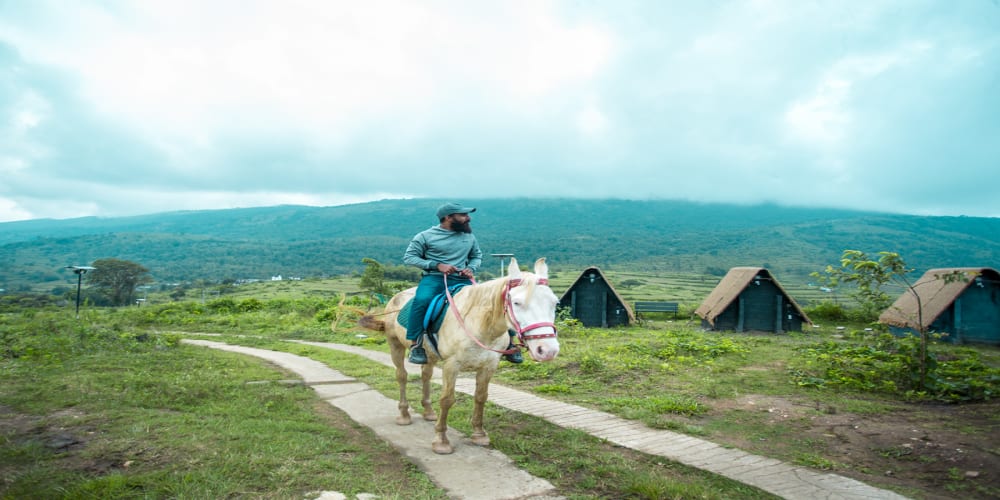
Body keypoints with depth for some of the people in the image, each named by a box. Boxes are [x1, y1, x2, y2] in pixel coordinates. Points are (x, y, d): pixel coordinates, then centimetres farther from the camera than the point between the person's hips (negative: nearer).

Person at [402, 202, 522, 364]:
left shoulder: (469, 236, 15)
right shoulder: (425, 236, 1)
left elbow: (477, 256, 25)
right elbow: (408, 257, 0)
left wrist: (471, 268, 0)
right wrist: (437, 265, -13)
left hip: (462, 280, 4)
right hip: (434, 278, -4)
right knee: (421, 300, -37)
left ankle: (508, 344, 5)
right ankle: (415, 345, -23)